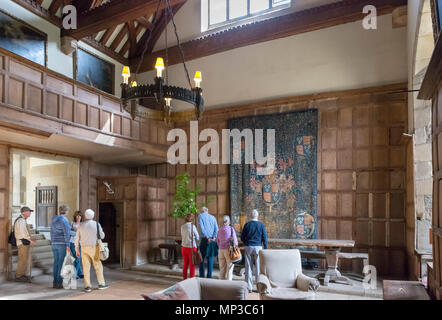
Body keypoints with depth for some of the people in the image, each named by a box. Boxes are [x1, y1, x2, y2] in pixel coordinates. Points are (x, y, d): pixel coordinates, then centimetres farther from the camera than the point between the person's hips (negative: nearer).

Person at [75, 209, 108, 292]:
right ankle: (101, 284, 13)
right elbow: (102, 236, 0)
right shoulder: (96, 224, -5)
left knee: (86, 267, 4)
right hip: (94, 248, -2)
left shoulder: (81, 225, 1)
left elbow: (77, 239, 3)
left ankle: (87, 286, 3)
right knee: (98, 266, 8)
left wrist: (77, 250, 12)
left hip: (84, 248, 2)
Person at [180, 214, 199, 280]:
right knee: (192, 264, 4)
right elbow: (197, 238, -4)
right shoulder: (193, 226, -12)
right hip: (191, 247, -5)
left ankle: (184, 278, 20)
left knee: (185, 264, 14)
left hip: (184, 246, 5)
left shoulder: (182, 227, 2)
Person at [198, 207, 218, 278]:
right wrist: (214, 238, -6)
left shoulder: (200, 215, 4)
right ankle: (209, 277, 9)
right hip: (212, 240, 4)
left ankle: (201, 277, 2)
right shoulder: (213, 217, 16)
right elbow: (216, 229, 4)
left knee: (201, 258, 3)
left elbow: (201, 227, -10)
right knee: (210, 259, 8)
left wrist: (207, 237, -14)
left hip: (204, 239, -4)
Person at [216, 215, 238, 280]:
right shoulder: (231, 229, -9)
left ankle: (222, 280, 13)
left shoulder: (220, 229, 8)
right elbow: (234, 239, -10)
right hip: (228, 249, -5)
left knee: (222, 266, 10)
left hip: (221, 250, 5)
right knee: (229, 266, 2)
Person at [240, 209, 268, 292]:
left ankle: (249, 287, 8)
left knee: (248, 267, 6)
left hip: (248, 247, 1)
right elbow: (264, 237, -3)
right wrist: (265, 248, 3)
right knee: (258, 267, 6)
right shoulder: (261, 225, -1)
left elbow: (242, 237, 5)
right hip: (258, 247, -1)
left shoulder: (247, 224, 2)